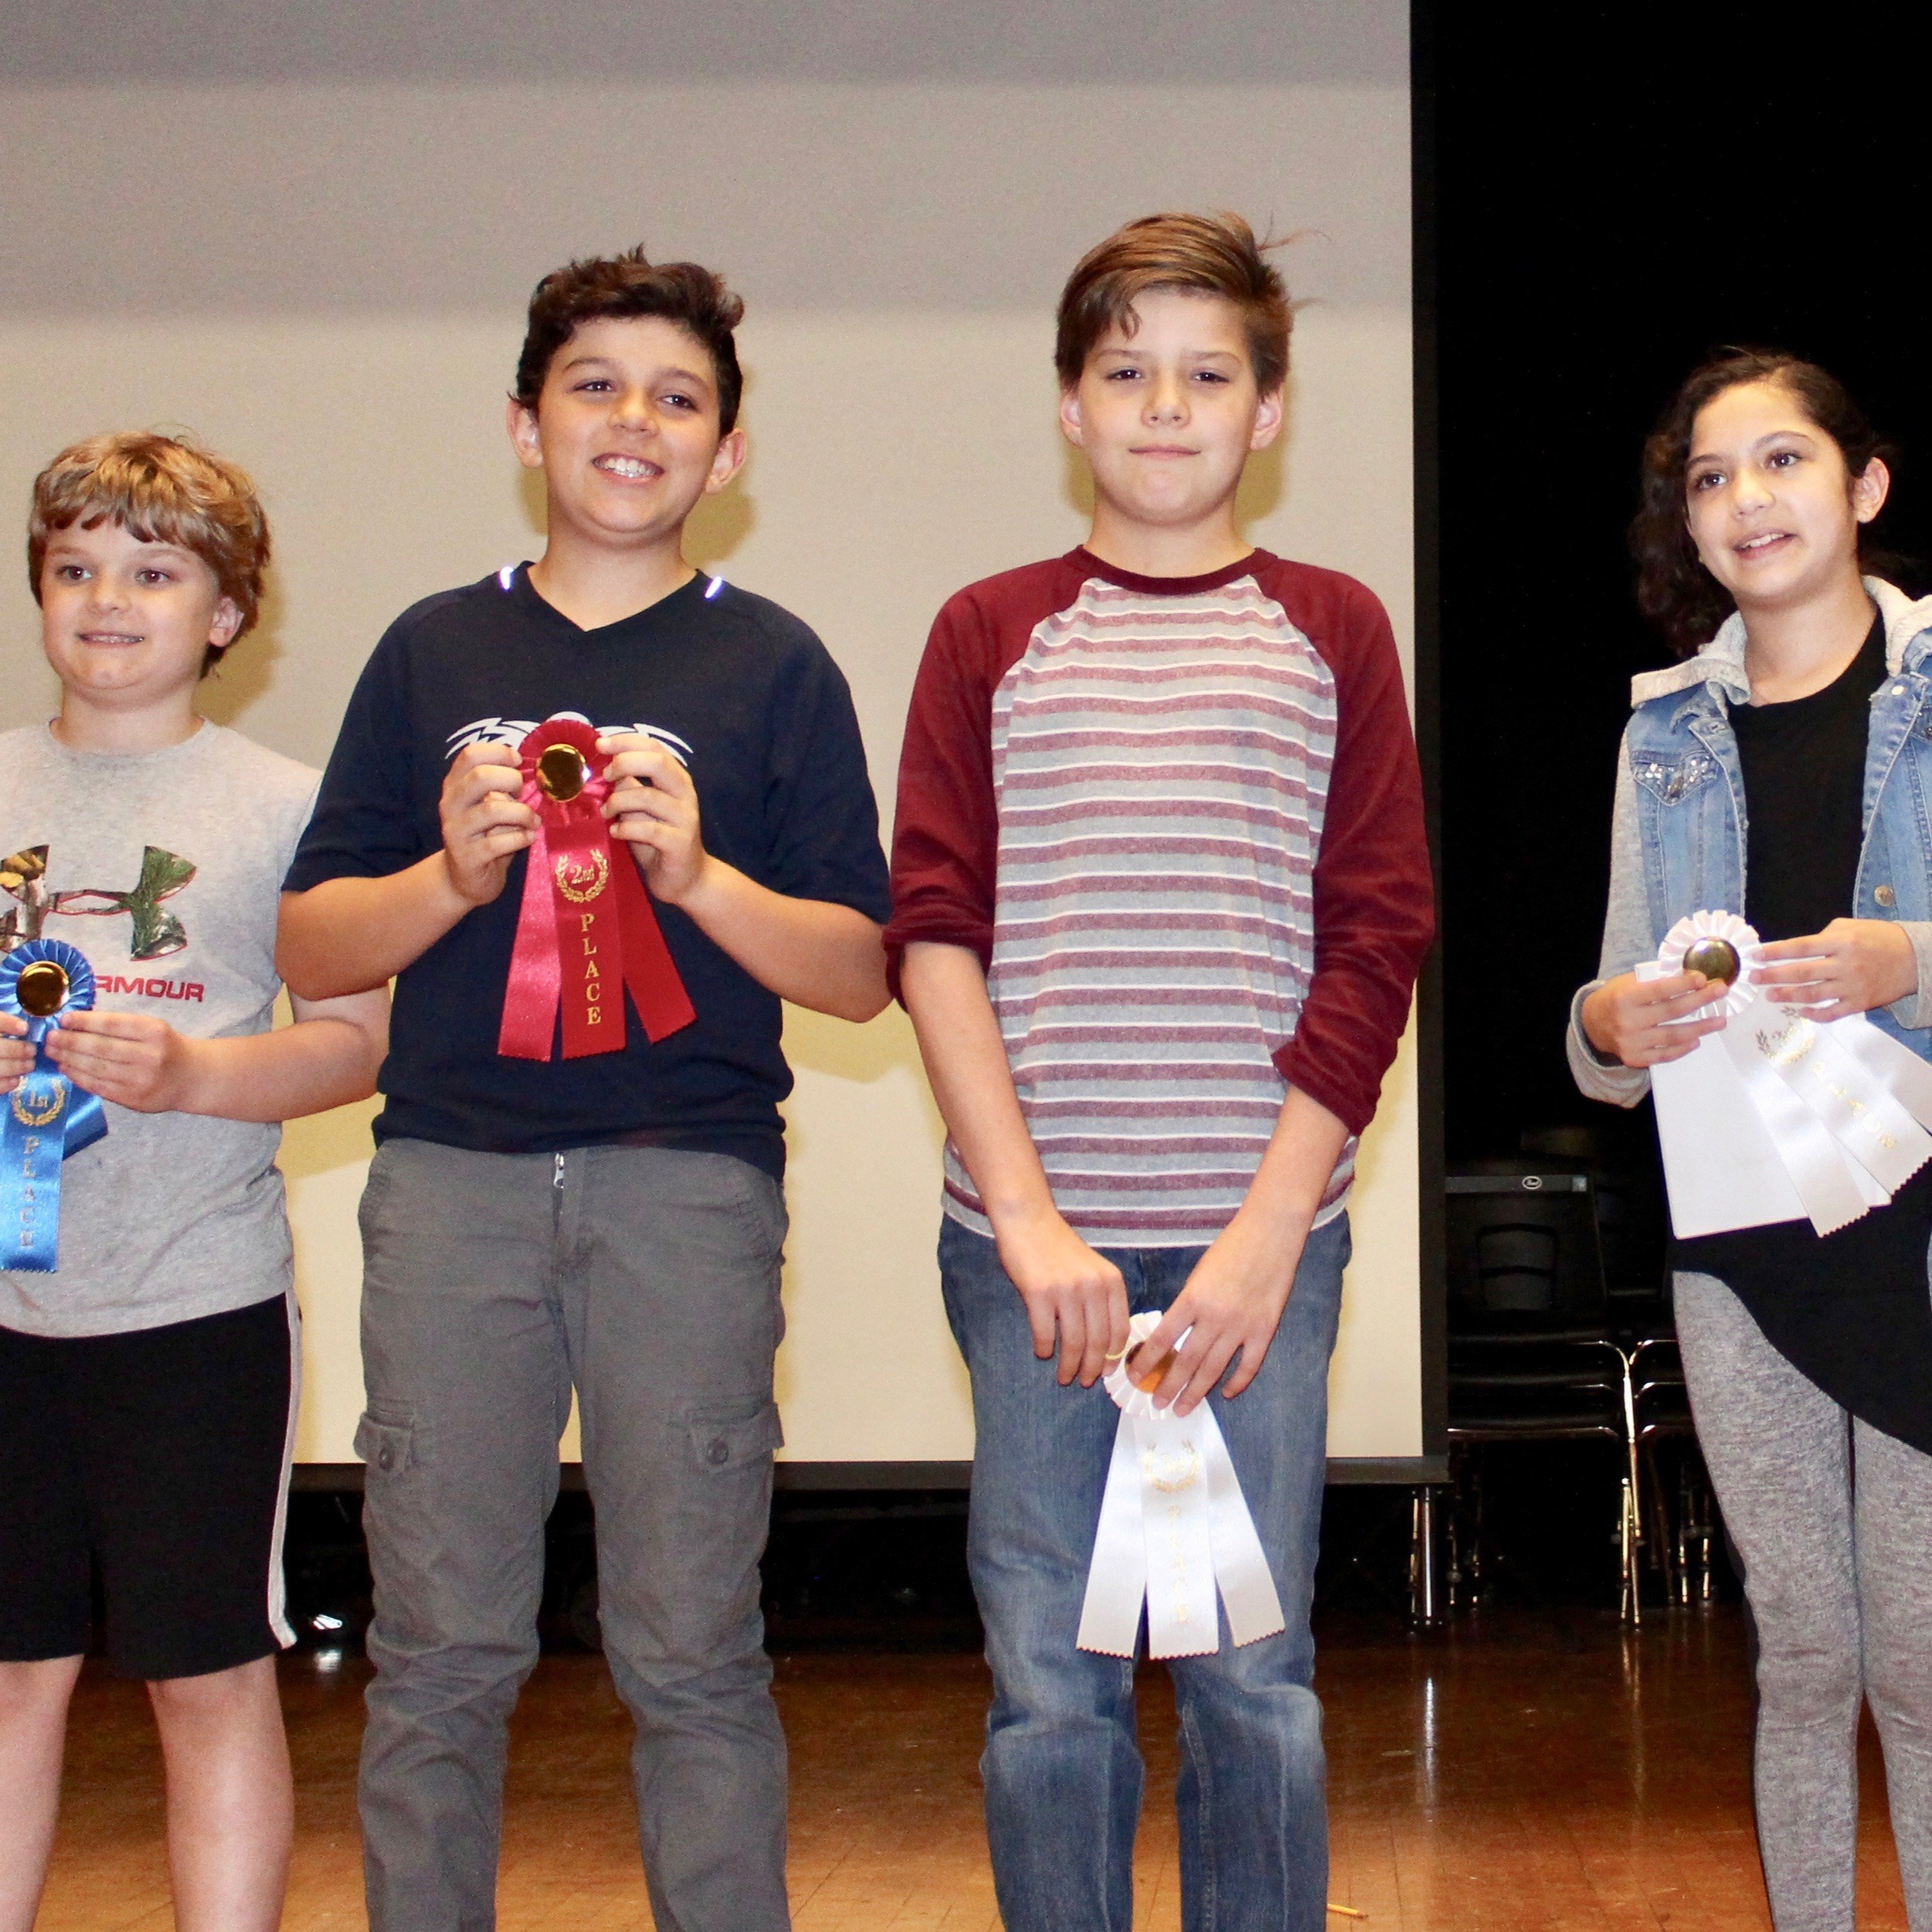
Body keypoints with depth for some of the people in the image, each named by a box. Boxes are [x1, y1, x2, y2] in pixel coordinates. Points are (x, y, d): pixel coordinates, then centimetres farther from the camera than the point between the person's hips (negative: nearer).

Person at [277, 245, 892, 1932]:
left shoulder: (772, 667, 9)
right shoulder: (436, 651, 15)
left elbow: (861, 974, 5)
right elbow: (312, 949, 11)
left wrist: (697, 873, -10)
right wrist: (456, 872, -7)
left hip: (690, 1177, -1)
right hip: (451, 1173, 2)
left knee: (691, 1653, -2)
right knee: (441, 1648, 3)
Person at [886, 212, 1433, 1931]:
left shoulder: (1330, 631, 8)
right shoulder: (991, 635, 8)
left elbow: (1376, 944, 2)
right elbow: (934, 933, 1)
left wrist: (1266, 1235, -8)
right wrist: (1026, 1217, -11)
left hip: (1262, 1233, 0)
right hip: (1036, 1234, 0)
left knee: (1257, 1679, 5)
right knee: (1050, 1684, 4)